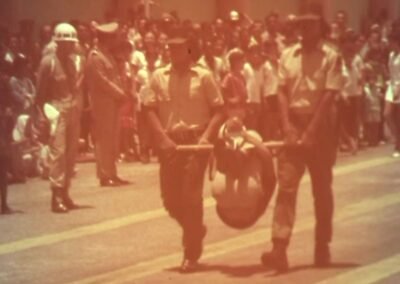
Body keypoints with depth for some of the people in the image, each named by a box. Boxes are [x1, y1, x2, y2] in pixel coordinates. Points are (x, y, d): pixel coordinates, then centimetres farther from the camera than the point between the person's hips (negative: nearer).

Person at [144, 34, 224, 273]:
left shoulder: (203, 76, 0)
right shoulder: (159, 76, 6)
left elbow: (219, 110, 0)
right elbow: (151, 110, 3)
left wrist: (206, 135, -14)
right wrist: (163, 138, -10)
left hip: (195, 140, -3)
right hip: (170, 142, 3)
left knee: (191, 196, -8)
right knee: (170, 198, 5)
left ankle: (192, 253, 3)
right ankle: (195, 230, 35)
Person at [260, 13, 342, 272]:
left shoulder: (331, 57, -4)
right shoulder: (288, 55, 7)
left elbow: (329, 96, -12)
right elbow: (282, 92, 2)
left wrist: (311, 131, -19)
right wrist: (287, 126, -12)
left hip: (320, 125, -2)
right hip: (294, 123, 2)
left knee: (322, 189, 8)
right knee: (286, 185, -8)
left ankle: (322, 247, 20)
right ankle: (279, 249, -16)